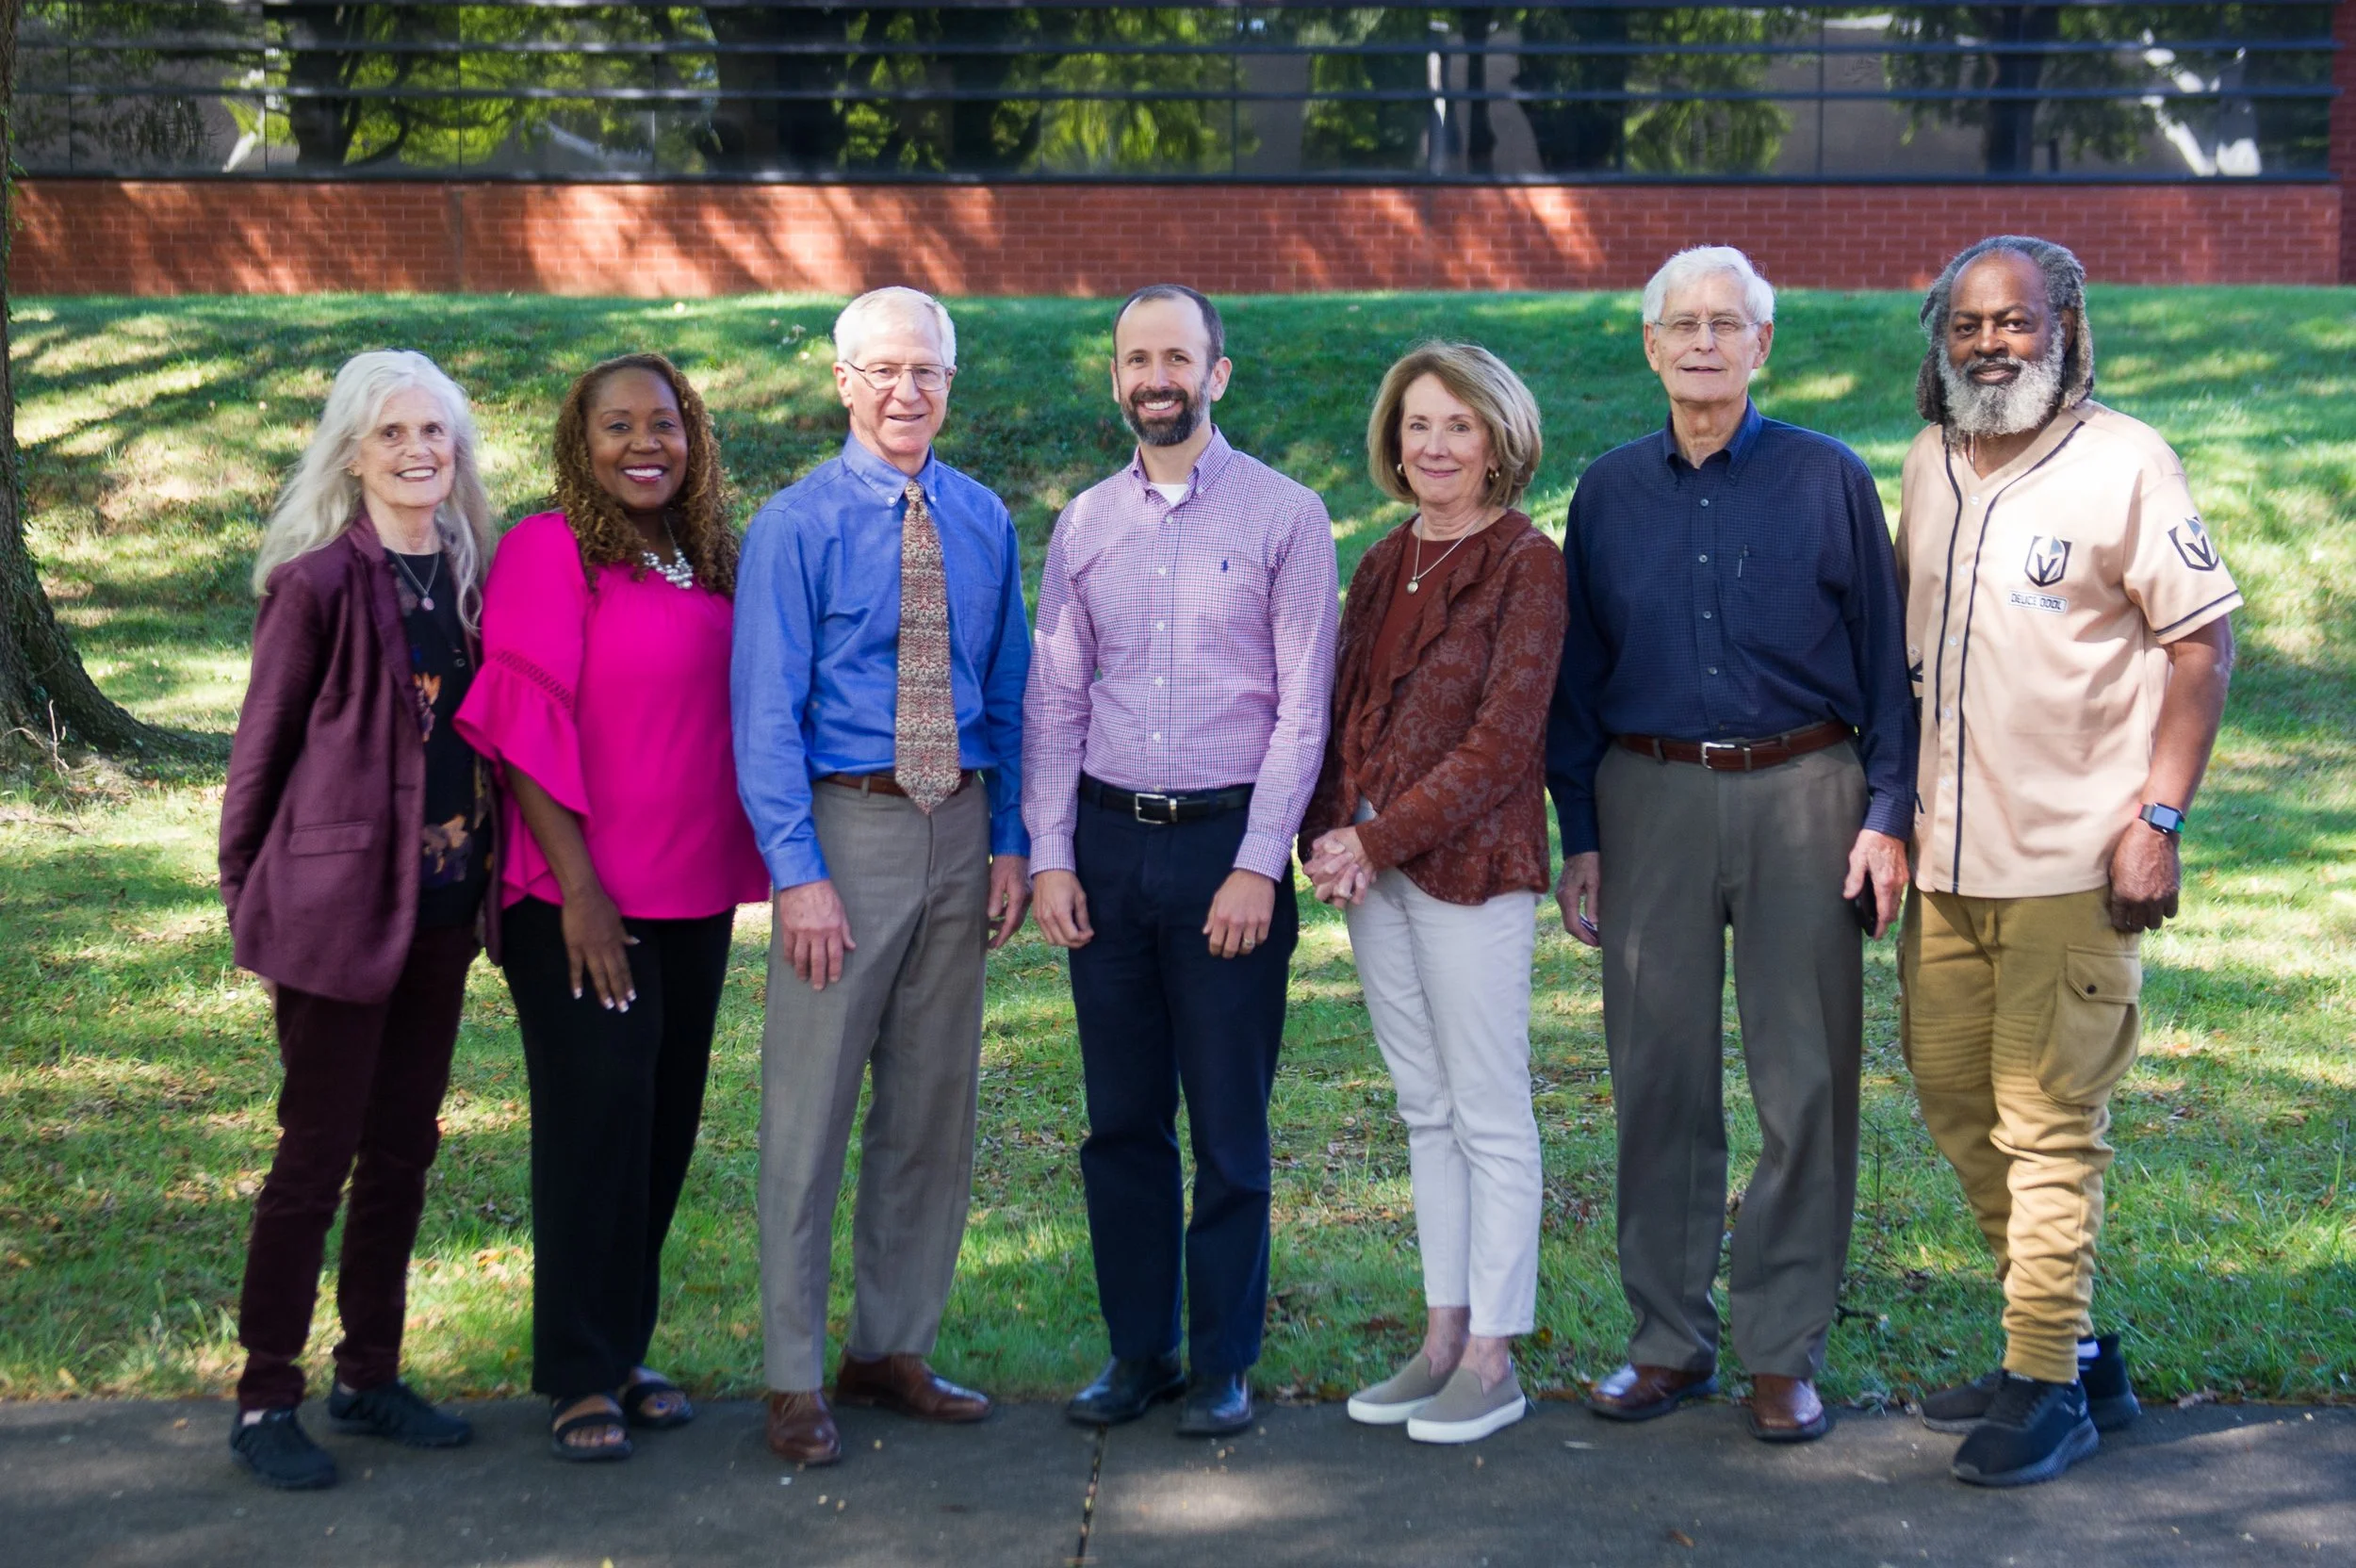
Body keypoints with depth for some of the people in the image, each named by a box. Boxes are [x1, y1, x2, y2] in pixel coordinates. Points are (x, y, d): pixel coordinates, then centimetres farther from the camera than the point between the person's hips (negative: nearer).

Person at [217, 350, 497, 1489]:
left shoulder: (469, 576, 7)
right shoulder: (319, 583, -11)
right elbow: (260, 749, -6)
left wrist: (482, 883, 10)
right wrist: (249, 904, -3)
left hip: (441, 905, 6)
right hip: (339, 903, -6)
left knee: (404, 1145, 13)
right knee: (318, 1152, -1)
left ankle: (370, 1375, 25)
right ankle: (265, 1402, 10)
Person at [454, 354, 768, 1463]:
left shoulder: (709, 562, 10)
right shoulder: (548, 551, -9)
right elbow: (527, 728, -13)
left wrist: (747, 865, 8)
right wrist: (577, 886, -17)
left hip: (694, 897, 6)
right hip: (584, 902, -6)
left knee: (664, 1122, 11)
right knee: (596, 1117, -2)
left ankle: (626, 1349, 24)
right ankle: (580, 1378, 8)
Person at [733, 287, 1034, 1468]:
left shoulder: (985, 523, 8)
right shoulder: (795, 526, -6)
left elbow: (1007, 691, 12)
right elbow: (767, 710, -9)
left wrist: (1010, 842, 5)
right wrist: (798, 872, -15)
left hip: (959, 825, 5)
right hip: (846, 824, -5)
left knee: (933, 1105, 12)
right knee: (810, 1105, -2)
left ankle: (892, 1349, 26)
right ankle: (795, 1380, 8)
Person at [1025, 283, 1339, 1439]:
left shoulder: (1284, 514, -2)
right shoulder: (1084, 524, 9)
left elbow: (1302, 704, -5)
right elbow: (1053, 701, 10)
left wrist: (1259, 864, -11)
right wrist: (1050, 854, 1)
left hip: (1229, 841, -4)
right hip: (1108, 839, 4)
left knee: (1229, 1125, 2)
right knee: (1121, 1119, 9)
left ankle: (1223, 1364, 12)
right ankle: (1137, 1351, 19)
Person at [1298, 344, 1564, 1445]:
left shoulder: (1527, 565, -8)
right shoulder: (1384, 567, 13)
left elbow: (1501, 743, -14)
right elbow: (1344, 713, 13)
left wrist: (1379, 838, -15)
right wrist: (1330, 835, -4)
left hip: (1470, 862, -7)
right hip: (1372, 865, 7)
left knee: (1489, 1116, 0)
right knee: (1426, 1111, 12)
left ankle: (1493, 1362, 7)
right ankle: (1443, 1340, 20)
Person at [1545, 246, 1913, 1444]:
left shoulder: (1829, 480, 3)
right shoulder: (1609, 493, 10)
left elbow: (1884, 656, 4)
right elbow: (1577, 674, 13)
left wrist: (1887, 815, -4)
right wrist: (1578, 836, 8)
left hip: (1800, 792, -2)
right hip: (1650, 800, 2)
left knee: (1804, 1083, -1)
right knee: (1658, 1077, 5)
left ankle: (1784, 1351, 8)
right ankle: (1670, 1339, 16)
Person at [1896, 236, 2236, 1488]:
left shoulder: (2123, 464, -8)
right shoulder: (1928, 464, 11)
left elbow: (2202, 642, -8)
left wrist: (2158, 819, -15)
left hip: (2071, 863, -7)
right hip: (1945, 856, 7)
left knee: (2049, 1126, -4)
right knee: (1954, 1098, 13)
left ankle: (2047, 1385, 6)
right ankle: (2079, 1347, 27)